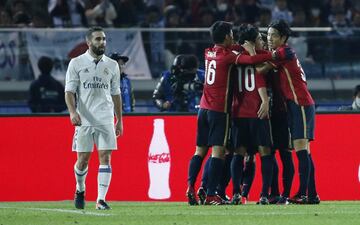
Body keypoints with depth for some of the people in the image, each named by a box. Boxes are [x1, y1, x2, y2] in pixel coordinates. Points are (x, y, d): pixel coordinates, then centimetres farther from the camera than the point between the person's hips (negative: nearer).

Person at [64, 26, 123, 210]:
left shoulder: (112, 65, 11)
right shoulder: (76, 63, 1)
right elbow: (69, 91, -2)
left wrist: (120, 120, 14)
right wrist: (73, 111, -19)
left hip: (105, 119, 2)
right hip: (84, 119, -2)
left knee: (105, 157, -8)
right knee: (83, 159, 2)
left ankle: (101, 199, -10)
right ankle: (80, 190, 30)